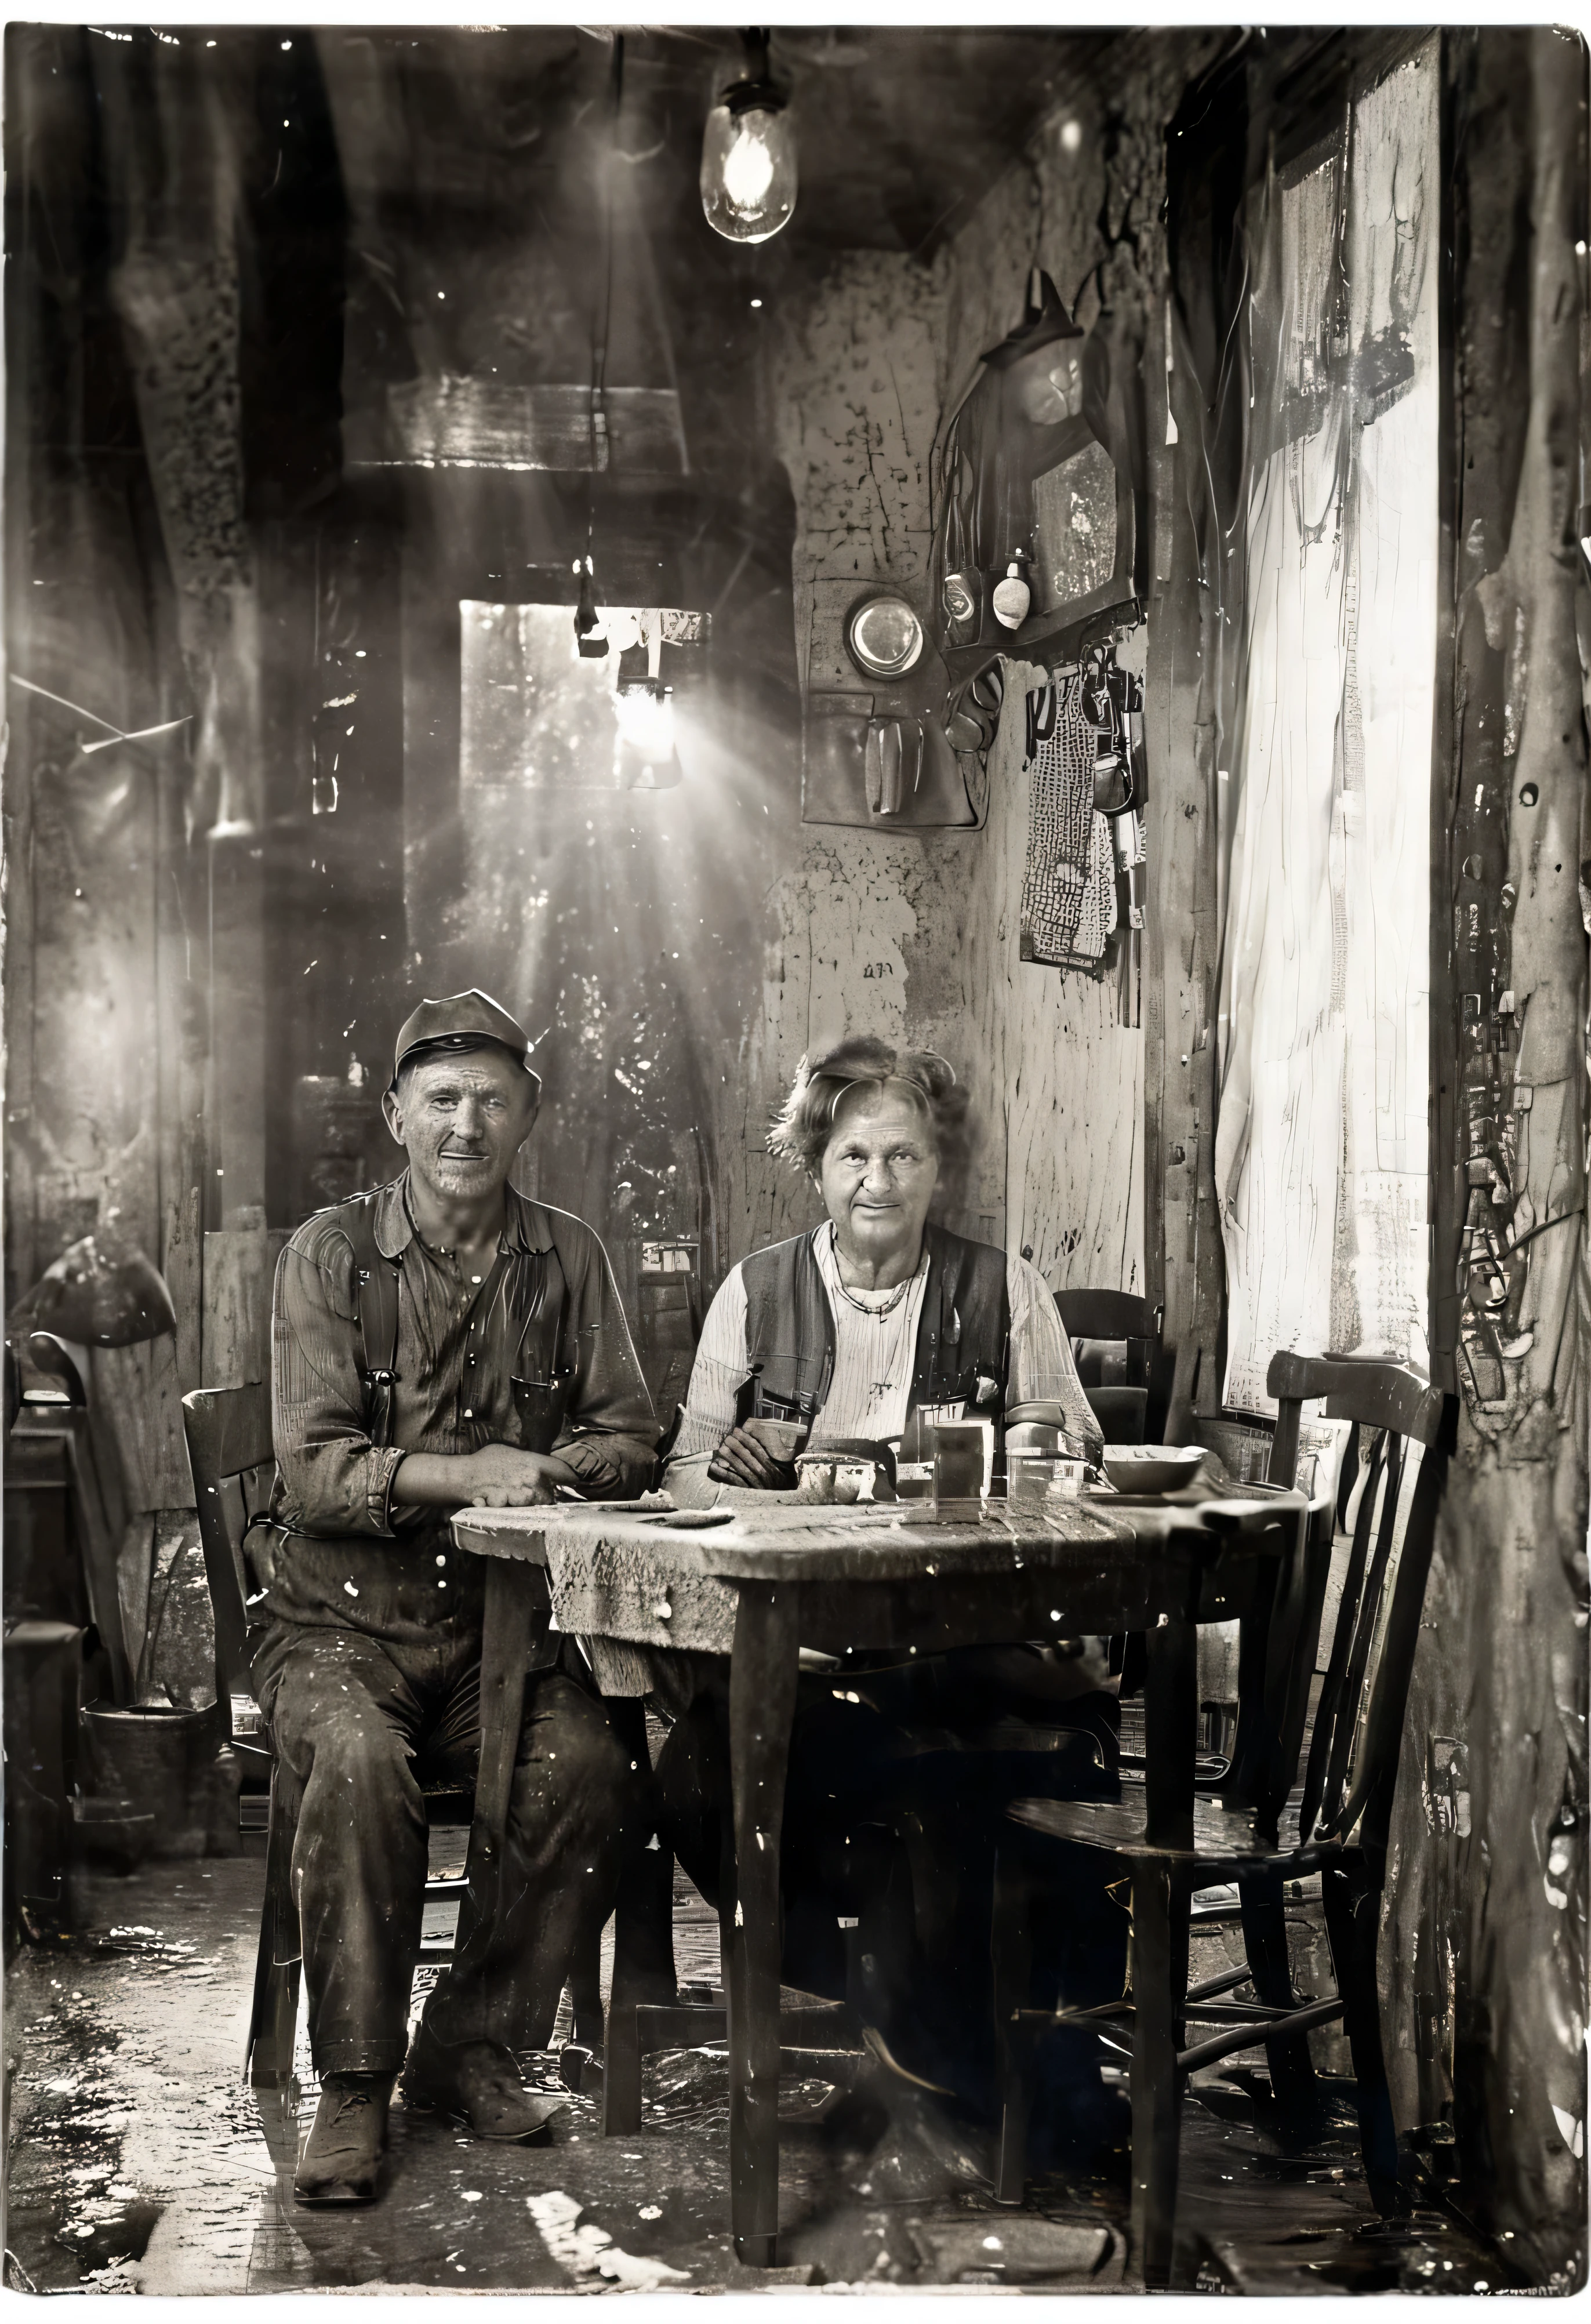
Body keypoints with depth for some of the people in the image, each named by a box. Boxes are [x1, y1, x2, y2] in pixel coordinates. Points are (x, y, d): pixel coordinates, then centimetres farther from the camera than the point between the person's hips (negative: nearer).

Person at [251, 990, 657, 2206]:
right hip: (344, 1618, -2)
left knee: (595, 1772, -25)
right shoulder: (331, 1254, -1)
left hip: (506, 1620, 3)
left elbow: (628, 1440, 6)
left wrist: (548, 1470, -16)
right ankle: (355, 2084, -17)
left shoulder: (569, 1257, 8)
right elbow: (313, 1468, -9)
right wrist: (462, 1476, -23)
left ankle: (473, 2045, -4)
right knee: (359, 1759, -34)